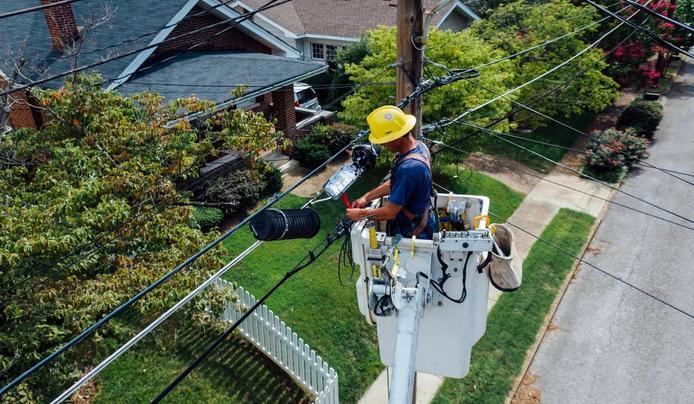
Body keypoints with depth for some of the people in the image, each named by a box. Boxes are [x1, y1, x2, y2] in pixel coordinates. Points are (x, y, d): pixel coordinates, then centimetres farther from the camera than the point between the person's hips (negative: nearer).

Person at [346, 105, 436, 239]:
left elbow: (390, 212, -26)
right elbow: (394, 183, 7)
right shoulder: (419, 146, -5)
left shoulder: (408, 169, -35)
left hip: (414, 233, -8)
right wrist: (367, 197, 3)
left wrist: (360, 214, -12)